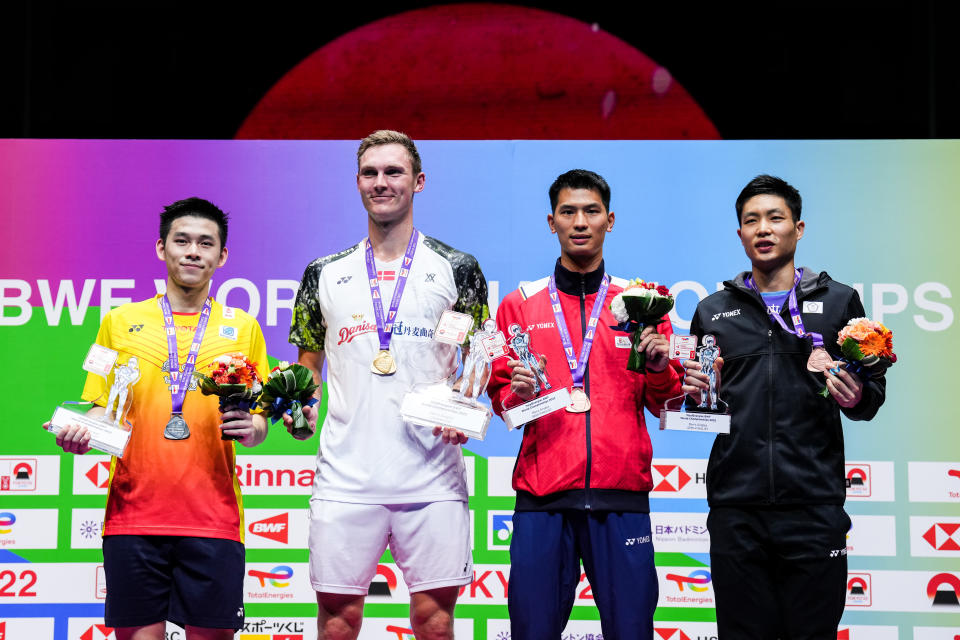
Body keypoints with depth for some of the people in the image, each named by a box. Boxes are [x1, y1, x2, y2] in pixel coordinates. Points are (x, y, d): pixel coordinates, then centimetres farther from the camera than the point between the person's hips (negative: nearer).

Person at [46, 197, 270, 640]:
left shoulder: (243, 327, 11)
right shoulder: (120, 321, 11)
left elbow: (260, 418, 12)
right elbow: (102, 409, 13)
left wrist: (251, 428, -10)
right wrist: (81, 433, -8)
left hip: (213, 517, 0)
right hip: (133, 515, 0)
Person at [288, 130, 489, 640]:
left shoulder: (456, 270, 6)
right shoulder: (325, 275, 11)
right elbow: (307, 366, 18)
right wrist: (302, 406, -3)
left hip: (432, 478, -1)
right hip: (345, 476, 1)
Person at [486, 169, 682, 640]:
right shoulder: (520, 305, 10)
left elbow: (664, 405, 14)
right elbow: (499, 399, 14)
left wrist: (660, 368, -6)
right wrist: (516, 393, -7)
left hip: (622, 495, 0)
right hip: (542, 497, 0)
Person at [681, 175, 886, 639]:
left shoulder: (838, 301, 8)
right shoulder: (713, 310, 13)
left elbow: (873, 395, 10)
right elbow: (692, 408, 18)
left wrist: (856, 397, -12)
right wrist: (695, 392, -3)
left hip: (815, 507, -1)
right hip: (735, 509, 1)